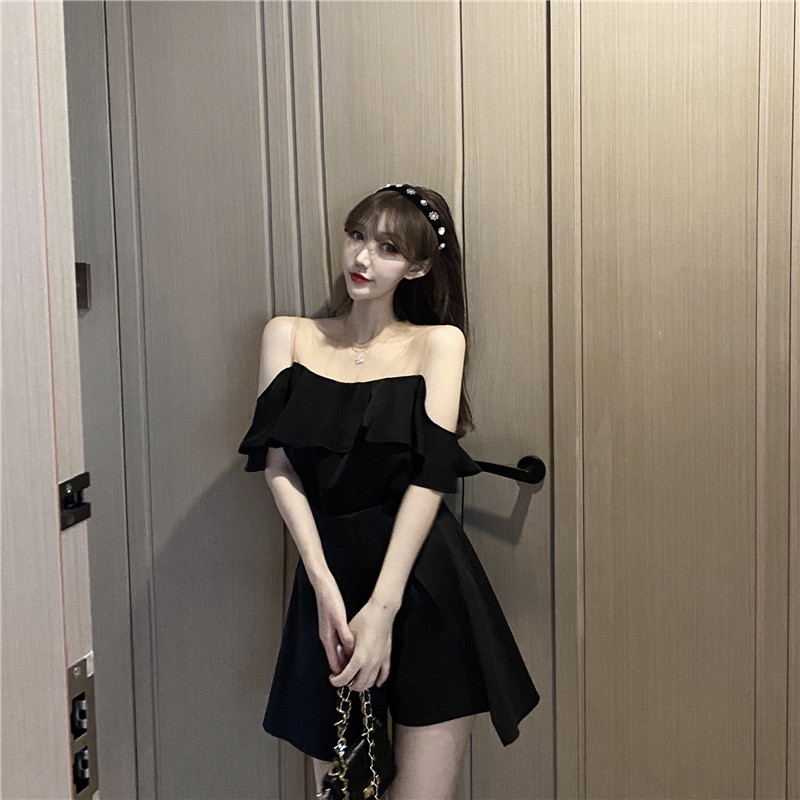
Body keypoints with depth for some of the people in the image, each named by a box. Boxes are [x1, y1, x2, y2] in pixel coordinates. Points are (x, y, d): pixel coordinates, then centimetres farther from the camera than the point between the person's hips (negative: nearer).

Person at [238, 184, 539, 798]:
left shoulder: (438, 342, 5)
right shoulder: (289, 336, 10)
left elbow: (431, 471, -8)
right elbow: (278, 462, -1)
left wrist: (382, 607, -19)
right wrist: (325, 586, -14)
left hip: (424, 586, -2)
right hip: (329, 579, 2)